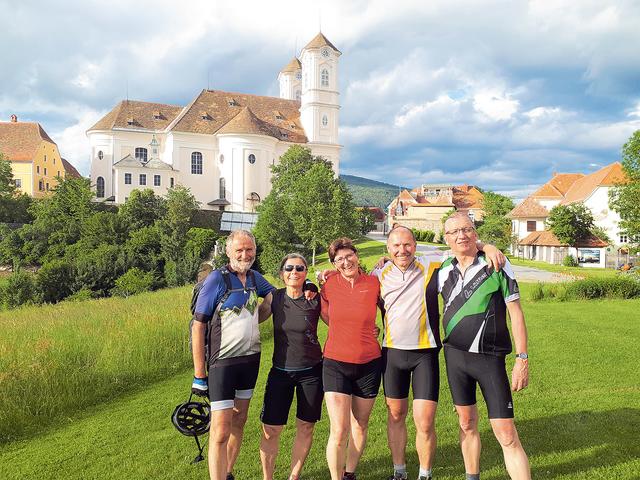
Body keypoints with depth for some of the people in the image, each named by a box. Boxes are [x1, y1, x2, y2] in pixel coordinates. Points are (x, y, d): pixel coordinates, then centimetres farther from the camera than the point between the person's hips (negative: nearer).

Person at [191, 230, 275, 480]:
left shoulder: (254, 277, 6)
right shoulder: (216, 279, -12)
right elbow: (198, 326, -12)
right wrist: (199, 374, -14)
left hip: (251, 359, 7)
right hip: (223, 362, -6)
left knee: (239, 422, 16)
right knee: (220, 432, -7)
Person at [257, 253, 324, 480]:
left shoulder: (315, 300, -5)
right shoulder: (274, 298, -2)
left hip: (311, 372, 0)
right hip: (280, 371, 0)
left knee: (305, 427, 8)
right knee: (270, 430, -2)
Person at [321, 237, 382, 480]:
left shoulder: (374, 283, -5)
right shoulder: (329, 284, -5)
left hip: (369, 363, 1)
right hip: (336, 363, -1)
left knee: (360, 425, 16)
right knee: (339, 431, -8)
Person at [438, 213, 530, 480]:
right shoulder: (444, 271, 4)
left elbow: (515, 313, -6)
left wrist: (522, 359, -10)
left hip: (490, 359, -4)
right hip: (455, 356, 4)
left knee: (506, 434, -7)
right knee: (467, 424, 15)